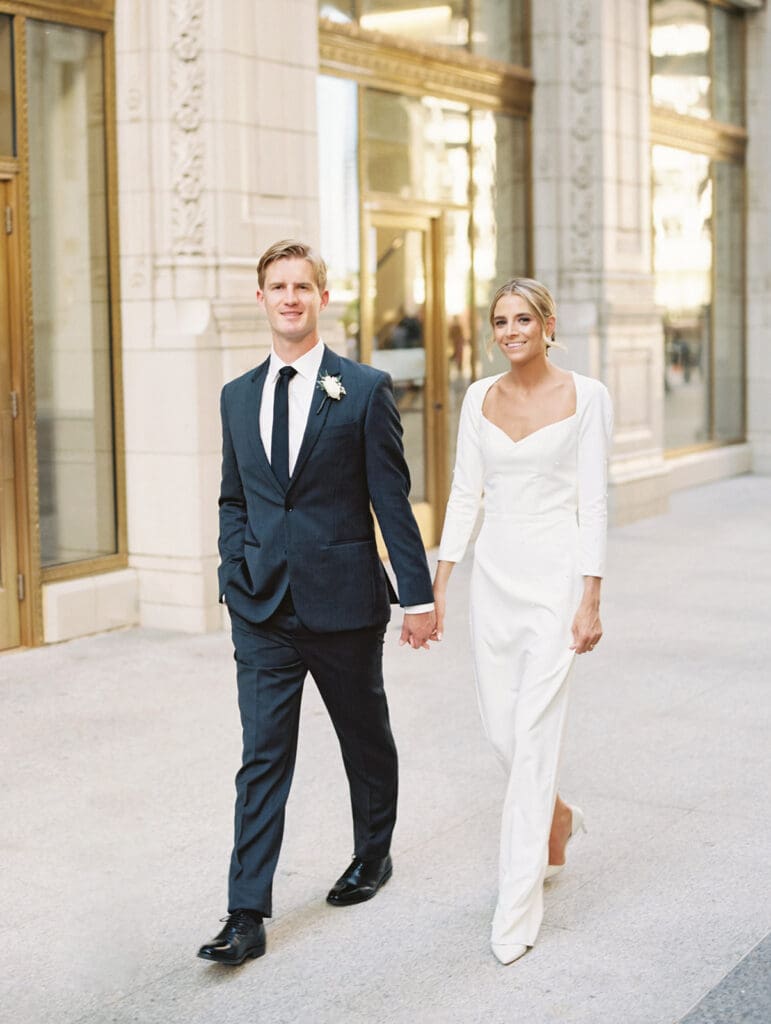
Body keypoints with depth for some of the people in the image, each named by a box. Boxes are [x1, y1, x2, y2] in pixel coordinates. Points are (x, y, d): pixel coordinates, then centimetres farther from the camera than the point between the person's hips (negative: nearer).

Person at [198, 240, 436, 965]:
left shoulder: (365, 390, -4)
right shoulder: (238, 396, 9)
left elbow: (392, 499, -6)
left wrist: (417, 594, -6)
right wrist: (233, 580, 6)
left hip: (344, 602, -2)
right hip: (263, 611, 3)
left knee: (366, 741, 15)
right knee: (262, 757, 0)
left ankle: (373, 856, 38)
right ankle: (247, 917, 2)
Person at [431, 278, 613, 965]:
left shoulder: (585, 396, -5)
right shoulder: (480, 398, 7)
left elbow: (593, 501, -7)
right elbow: (465, 493, 9)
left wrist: (590, 599, -11)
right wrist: (438, 583, 4)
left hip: (556, 573, -5)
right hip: (495, 574, 5)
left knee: (534, 731, -8)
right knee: (500, 731, 10)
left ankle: (518, 907, 0)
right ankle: (557, 815, 42)